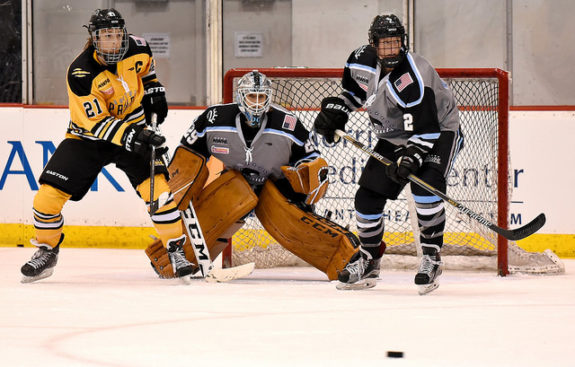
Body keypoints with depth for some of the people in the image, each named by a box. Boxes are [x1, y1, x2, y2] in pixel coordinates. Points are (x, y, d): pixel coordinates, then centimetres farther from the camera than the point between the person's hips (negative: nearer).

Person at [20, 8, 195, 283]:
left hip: (135, 126, 2)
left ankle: (176, 250, -7)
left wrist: (155, 91, 6)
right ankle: (46, 252, 11)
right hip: (88, 136, -2)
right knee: (48, 194, -12)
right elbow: (97, 123, -27)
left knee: (157, 187, -20)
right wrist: (131, 136, -39)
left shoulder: (136, 49, -13)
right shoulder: (81, 74, -26)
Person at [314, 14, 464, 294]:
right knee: (368, 195, -1)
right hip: (394, 137, 7)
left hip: (439, 132, -7)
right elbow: (353, 91, 15)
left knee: (424, 184, -31)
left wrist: (410, 159, -44)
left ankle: (431, 256, -19)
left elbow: (426, 129, -33)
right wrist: (334, 110, 3)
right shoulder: (362, 61, -10)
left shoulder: (411, 78, -31)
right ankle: (368, 262, 18)